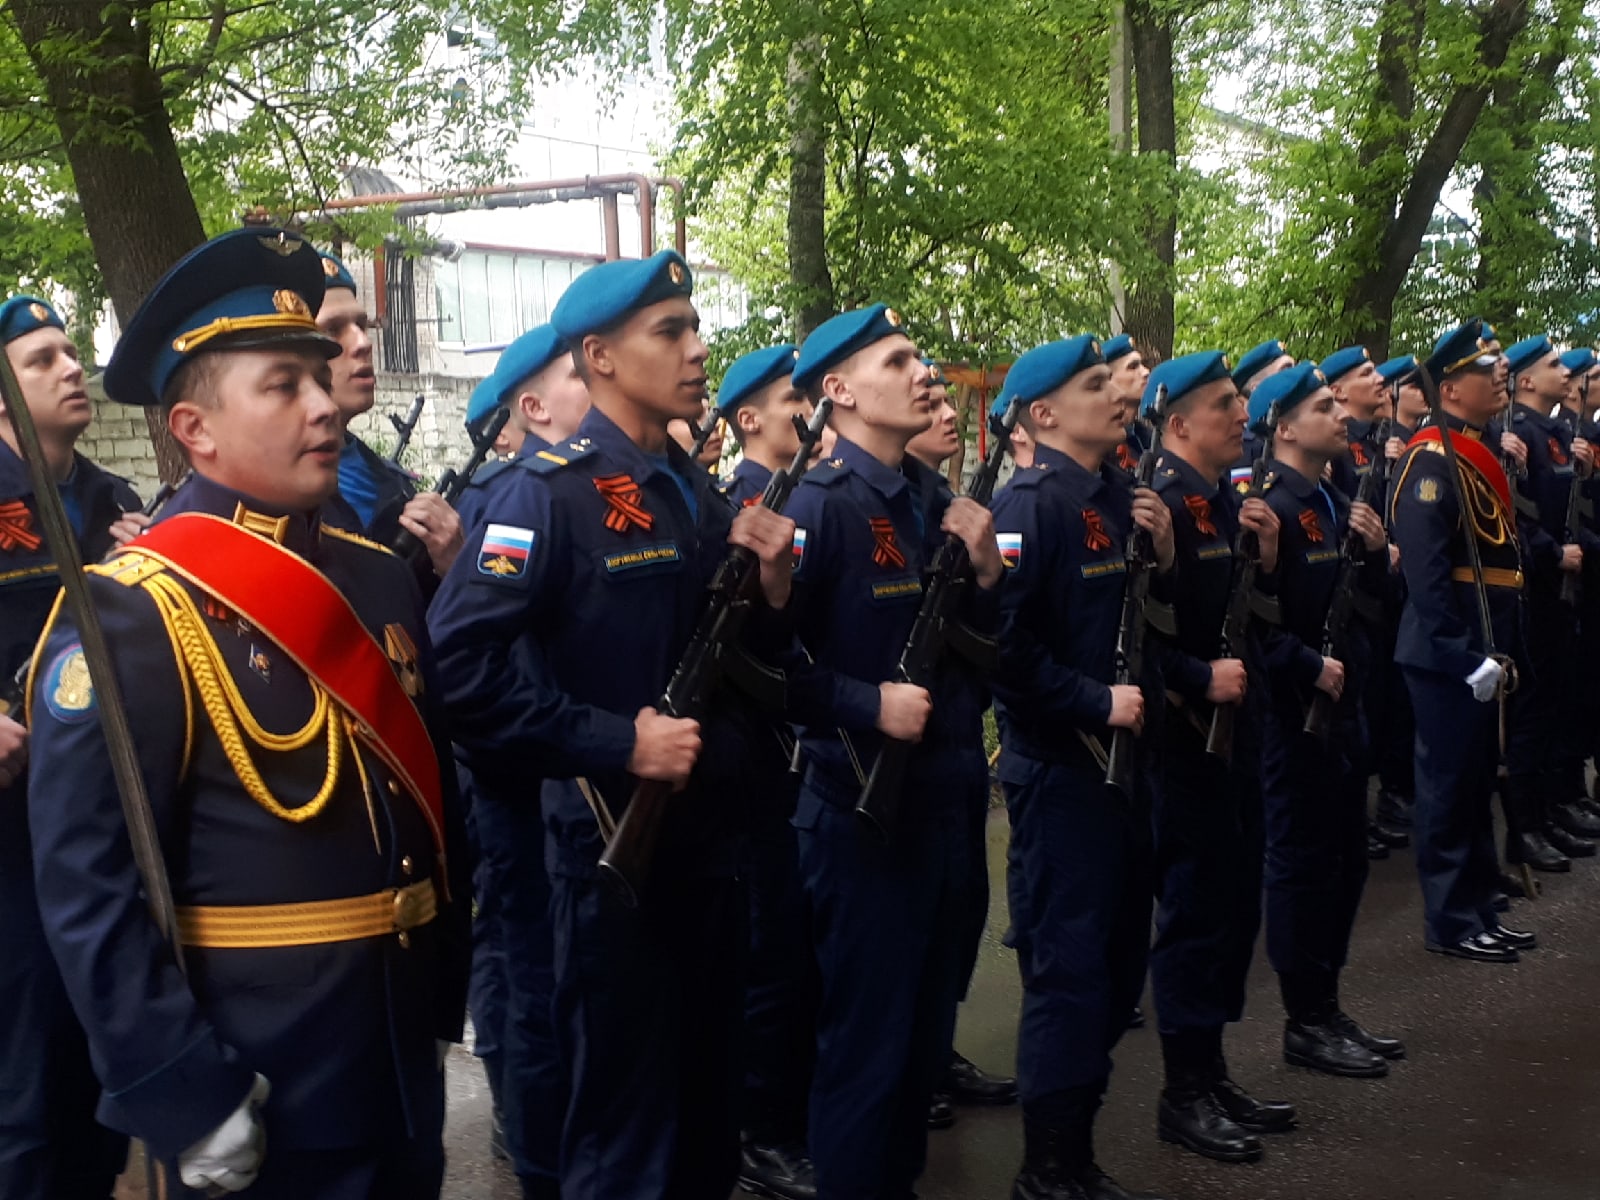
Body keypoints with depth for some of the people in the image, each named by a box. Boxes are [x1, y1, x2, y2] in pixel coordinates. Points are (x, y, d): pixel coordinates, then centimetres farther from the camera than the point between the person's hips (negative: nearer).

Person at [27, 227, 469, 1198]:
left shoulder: (381, 578, 6)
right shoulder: (132, 614, -16)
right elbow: (89, 885, -19)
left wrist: (445, 997, 12)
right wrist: (181, 1101, -21)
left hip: (405, 1058, 7)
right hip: (259, 1088, -7)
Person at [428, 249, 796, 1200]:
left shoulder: (696, 492, 10)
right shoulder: (549, 491, -14)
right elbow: (464, 656, -23)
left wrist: (772, 586, -3)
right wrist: (616, 742, -23)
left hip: (713, 829, 7)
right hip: (614, 837, -7)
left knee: (713, 1082, 19)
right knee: (625, 1112, 6)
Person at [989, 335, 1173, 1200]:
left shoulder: (1120, 496, 11)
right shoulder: (1029, 504, -15)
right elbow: (1007, 644, -22)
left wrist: (1161, 553, 0)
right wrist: (1096, 701, -18)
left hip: (1120, 757, 9)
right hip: (1059, 766, -9)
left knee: (1117, 959, 16)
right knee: (1067, 966, -2)